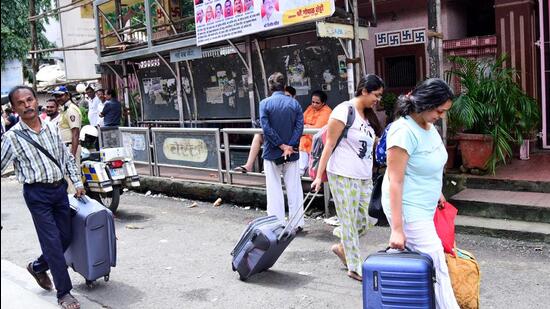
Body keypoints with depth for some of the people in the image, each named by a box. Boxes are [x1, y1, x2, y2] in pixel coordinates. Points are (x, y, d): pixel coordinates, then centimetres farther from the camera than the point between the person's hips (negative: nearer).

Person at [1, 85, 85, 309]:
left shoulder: (51, 128, 6)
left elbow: (68, 157, 15)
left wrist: (77, 183, 11)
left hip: (60, 188, 5)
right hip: (37, 193, -5)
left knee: (66, 237, 12)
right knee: (52, 242, -4)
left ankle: (38, 267, 40)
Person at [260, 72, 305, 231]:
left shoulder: (265, 103, -6)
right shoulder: (294, 103, 0)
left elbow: (266, 128, -14)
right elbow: (300, 126, -8)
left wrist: (281, 145, -11)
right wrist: (289, 146, -13)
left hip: (272, 153, -2)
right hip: (292, 153, 2)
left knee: (274, 189, 7)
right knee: (294, 188, 9)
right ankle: (297, 223, 14)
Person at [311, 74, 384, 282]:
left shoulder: (368, 115, 13)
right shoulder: (344, 111, -11)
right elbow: (329, 145, -12)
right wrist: (319, 175, -14)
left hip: (364, 177, 8)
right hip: (343, 176, -8)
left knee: (362, 222, 9)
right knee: (349, 222, 2)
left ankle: (342, 247, 34)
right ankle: (355, 268, 14)